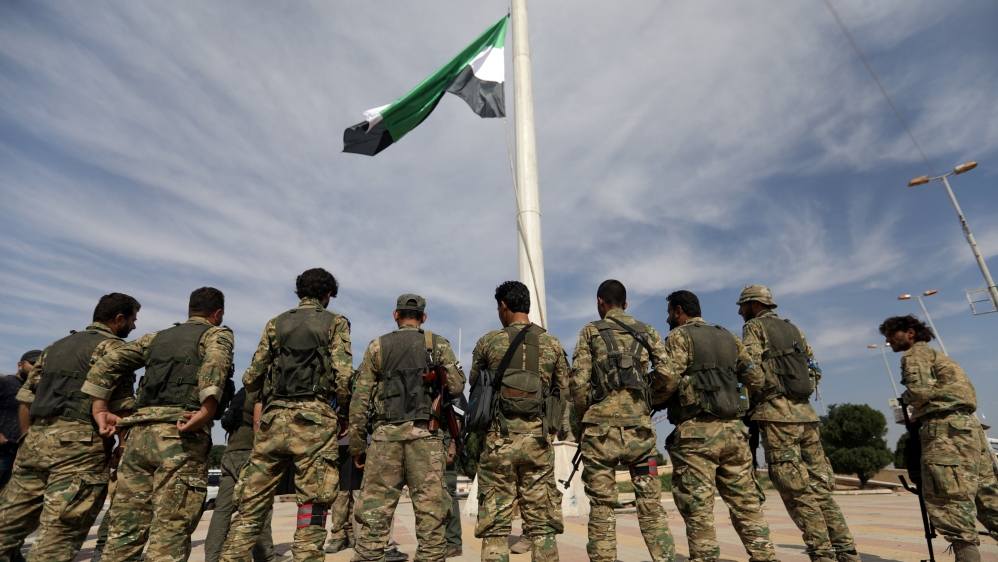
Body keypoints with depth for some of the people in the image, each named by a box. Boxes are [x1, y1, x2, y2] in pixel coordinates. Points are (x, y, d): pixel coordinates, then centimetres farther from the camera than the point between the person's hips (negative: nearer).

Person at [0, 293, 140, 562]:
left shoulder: (57, 345, 22)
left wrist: (32, 439, 25)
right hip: (79, 445, -8)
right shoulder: (114, 347, -3)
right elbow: (120, 406, -11)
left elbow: (26, 398, 20)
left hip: (35, 441, 8)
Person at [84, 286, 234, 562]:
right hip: (181, 436, -6)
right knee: (170, 532, -3)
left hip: (139, 432, 6)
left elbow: (105, 365, 18)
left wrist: (101, 411, 16)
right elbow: (215, 361, -17)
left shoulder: (158, 337, 25)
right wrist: (207, 412, -20)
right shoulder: (217, 333, 6)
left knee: (125, 529, 12)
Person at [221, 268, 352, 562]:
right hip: (313, 418, -3)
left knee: (252, 499, 11)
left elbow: (251, 377, 12)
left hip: (274, 417, 4)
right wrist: (344, 410, 9)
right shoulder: (335, 322, 5)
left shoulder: (276, 323, 15)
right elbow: (343, 374, -7)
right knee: (313, 501, 1)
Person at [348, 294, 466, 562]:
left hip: (386, 433, 1)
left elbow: (360, 399, 4)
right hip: (425, 434, -1)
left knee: (374, 515, 6)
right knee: (430, 514, 5)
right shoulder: (438, 344, 7)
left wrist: (357, 444, 9)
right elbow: (457, 387, -1)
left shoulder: (377, 346, 9)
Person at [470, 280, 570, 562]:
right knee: (542, 525, 10)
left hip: (499, 439, -1)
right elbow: (564, 392, 10)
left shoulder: (488, 342, -1)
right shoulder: (553, 344, 4)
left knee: (495, 524, 7)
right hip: (538, 439, 2)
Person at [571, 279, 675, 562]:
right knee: (651, 505, 10)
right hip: (639, 427, 2)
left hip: (601, 427, -2)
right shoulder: (647, 331, 11)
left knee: (602, 506, 6)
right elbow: (665, 372, 0)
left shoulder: (591, 331, 4)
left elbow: (579, 381, -3)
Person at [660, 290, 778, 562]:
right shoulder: (729, 337, 16)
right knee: (747, 505, 13)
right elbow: (756, 379, 14)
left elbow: (668, 381, -14)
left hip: (697, 432, -6)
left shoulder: (679, 336, -3)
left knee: (698, 510, 0)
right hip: (734, 429, 6)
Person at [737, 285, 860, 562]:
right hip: (805, 412, 8)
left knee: (797, 491, -3)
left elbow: (750, 370, -14)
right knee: (820, 486, 11)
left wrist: (744, 403, -2)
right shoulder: (793, 328, 21)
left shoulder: (754, 327, -2)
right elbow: (814, 371, 18)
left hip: (776, 414, -8)